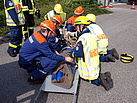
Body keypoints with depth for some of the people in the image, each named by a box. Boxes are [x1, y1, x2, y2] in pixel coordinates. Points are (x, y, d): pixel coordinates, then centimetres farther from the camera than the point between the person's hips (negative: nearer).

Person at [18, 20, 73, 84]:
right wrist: (64, 59, -12)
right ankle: (33, 77, -9)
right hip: (26, 62, -9)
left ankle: (32, 70, 14)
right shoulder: (41, 41, -26)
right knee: (53, 62, -19)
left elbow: (48, 45, 17)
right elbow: (51, 55, -20)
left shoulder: (37, 33, 1)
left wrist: (55, 51, 9)